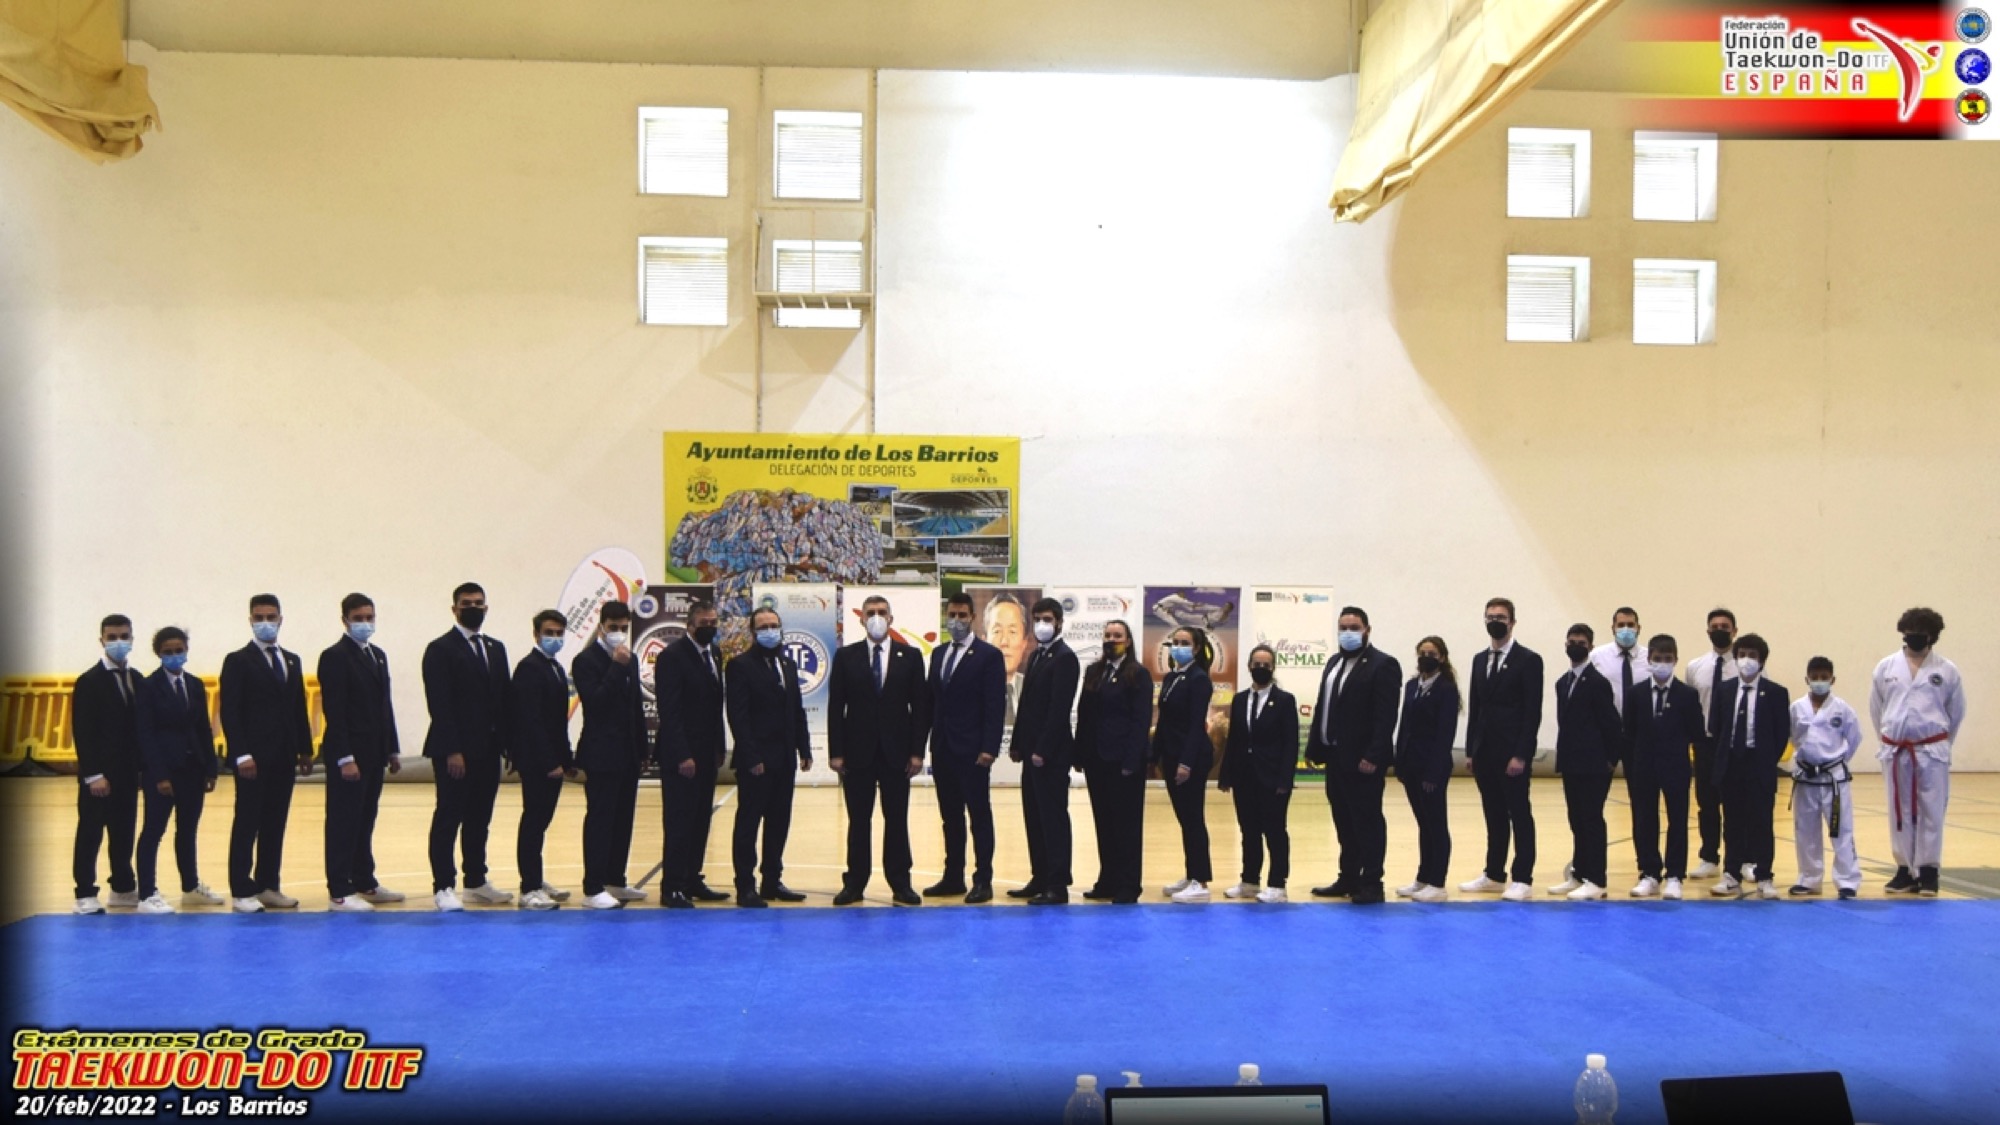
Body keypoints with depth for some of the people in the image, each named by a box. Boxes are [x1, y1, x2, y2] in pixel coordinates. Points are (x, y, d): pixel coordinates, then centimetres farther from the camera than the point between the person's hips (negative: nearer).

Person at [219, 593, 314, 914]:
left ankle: (268, 886, 15)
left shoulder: (292, 661, 16)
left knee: (275, 825, 8)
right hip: (253, 757, -6)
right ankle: (242, 892, 2)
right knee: (247, 825, -2)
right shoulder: (238, 661, -3)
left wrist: (305, 749, 9)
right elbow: (230, 713, -9)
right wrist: (242, 754, -16)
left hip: (284, 757, 6)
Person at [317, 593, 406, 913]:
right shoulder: (334, 657, -9)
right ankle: (340, 891, 2)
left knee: (365, 821, 14)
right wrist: (345, 758, -19)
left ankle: (365, 883, 21)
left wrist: (393, 749, 14)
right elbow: (333, 711, -15)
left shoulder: (378, 655, 16)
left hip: (374, 753, 8)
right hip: (347, 754, -8)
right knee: (343, 823, -2)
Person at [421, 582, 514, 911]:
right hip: (454, 752, -6)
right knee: (448, 818, -2)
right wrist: (452, 751, -17)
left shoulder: (496, 649, 16)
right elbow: (439, 704, -11)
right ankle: (444, 887, 3)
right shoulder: (440, 649, -4)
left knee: (479, 819, 11)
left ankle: (476, 882, 20)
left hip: (488, 751, 6)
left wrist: (510, 743, 7)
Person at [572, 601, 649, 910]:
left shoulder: (629, 660, 14)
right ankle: (593, 889, -4)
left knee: (623, 819, 11)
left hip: (628, 754, 7)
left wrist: (642, 750, 15)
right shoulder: (586, 660, -7)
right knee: (599, 818, -7)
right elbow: (595, 702, -20)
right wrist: (617, 667, -21)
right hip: (601, 755, -7)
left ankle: (616, 881, 20)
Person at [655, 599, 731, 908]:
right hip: (681, 755, -8)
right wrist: (682, 755, -20)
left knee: (701, 819, 11)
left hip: (706, 752, 8)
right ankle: (672, 887, 2)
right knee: (680, 820, -4)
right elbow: (669, 711, -16)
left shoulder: (714, 653, 12)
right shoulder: (672, 656, -12)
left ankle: (692, 880, 19)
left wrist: (720, 746, 11)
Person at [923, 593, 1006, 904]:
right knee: (950, 816, 11)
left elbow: (995, 706, -10)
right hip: (943, 750, 6)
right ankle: (953, 878, 18)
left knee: (979, 816, 0)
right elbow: (932, 701, 14)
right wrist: (928, 743, 8)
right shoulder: (938, 654, 14)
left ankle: (983, 881, 5)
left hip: (972, 750, -6)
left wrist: (989, 748, -17)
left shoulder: (989, 655, -5)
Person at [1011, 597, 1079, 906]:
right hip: (1032, 749, 9)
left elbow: (1059, 708, -18)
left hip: (1051, 752, -9)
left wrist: (1043, 750, -20)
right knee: (1034, 817, 12)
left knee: (1053, 817, -5)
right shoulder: (1035, 656, 16)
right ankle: (1040, 878, 19)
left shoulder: (1064, 657, -12)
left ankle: (1058, 886, -2)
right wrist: (1018, 744, 13)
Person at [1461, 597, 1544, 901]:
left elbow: (1533, 712, -11)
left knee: (1520, 816, -1)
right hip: (1484, 752, 6)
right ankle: (1494, 874, 18)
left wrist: (1520, 754, -16)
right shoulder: (1480, 660, 14)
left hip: (1512, 753, -6)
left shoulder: (1528, 660, -6)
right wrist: (1470, 750, 9)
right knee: (1494, 816, 12)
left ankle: (1522, 879, 3)